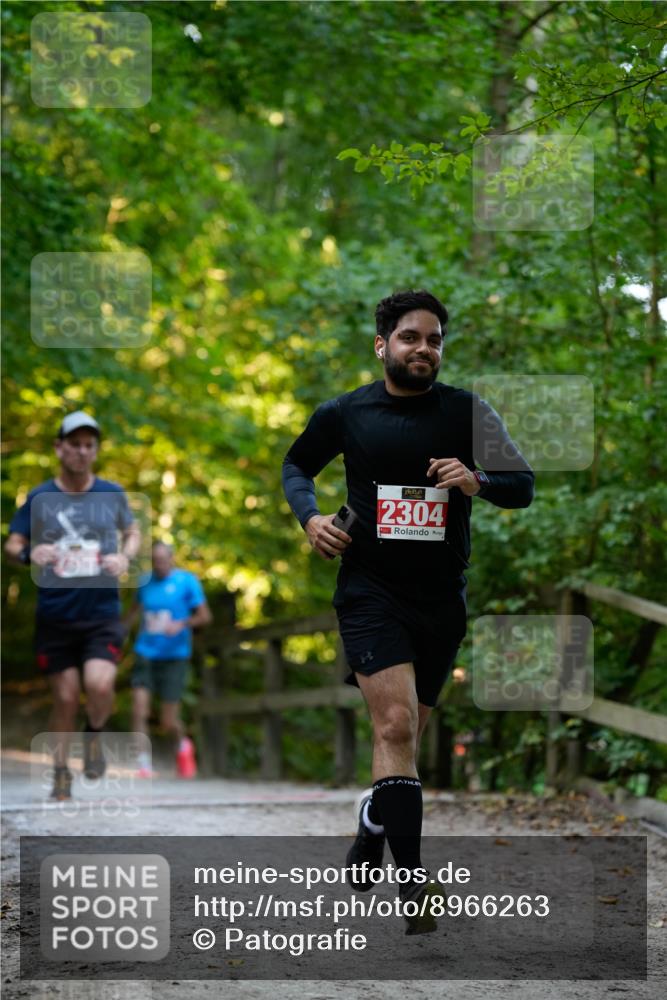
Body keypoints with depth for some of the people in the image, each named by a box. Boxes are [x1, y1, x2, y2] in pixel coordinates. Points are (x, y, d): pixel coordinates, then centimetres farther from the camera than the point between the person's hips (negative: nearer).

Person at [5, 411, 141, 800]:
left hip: (103, 614, 0)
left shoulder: (112, 494, 4)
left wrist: (125, 556, -4)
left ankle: (95, 733, 12)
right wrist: (29, 553, -18)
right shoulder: (40, 498, 0)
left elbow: (133, 532, 18)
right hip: (55, 617, 0)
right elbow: (12, 544, 5)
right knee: (66, 699, 4)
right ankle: (61, 773, 22)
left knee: (99, 684, -21)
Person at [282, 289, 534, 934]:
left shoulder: (467, 411, 2)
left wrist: (478, 481, -20)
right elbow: (296, 464, 19)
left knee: (405, 732, 15)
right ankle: (413, 883, -20)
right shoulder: (345, 413, 2)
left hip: (441, 597, 2)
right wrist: (309, 517, 1)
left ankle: (372, 832, 43)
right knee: (395, 725, -18)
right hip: (370, 590, -2)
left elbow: (523, 485, 1)